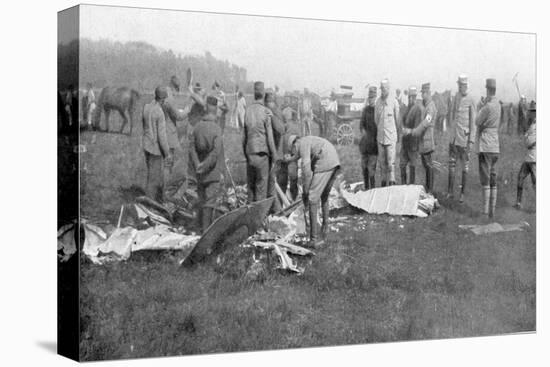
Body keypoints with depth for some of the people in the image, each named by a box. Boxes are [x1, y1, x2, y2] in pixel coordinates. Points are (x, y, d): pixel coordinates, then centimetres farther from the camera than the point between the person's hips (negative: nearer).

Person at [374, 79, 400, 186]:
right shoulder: (377, 101, 4)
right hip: (380, 136, 4)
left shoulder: (394, 102, -7)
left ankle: (392, 181, 1)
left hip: (391, 136, -4)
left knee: (391, 161, -5)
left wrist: (397, 135, 10)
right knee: (382, 160, 9)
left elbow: (397, 119, 4)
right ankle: (384, 180, 19)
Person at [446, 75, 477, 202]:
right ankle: (450, 191, 13)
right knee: (452, 165, 7)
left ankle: (462, 193, 10)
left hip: (464, 139, -5)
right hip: (453, 138, 5)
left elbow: (473, 122, -9)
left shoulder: (471, 101, -8)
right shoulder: (454, 98, 8)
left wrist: (471, 140, -12)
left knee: (465, 167, 3)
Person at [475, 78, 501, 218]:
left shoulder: (488, 106, -15)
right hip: (495, 147, 8)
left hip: (485, 147, -8)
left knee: (485, 179, -7)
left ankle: (485, 209, -9)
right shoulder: (498, 105, 10)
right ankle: (492, 210, 12)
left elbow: (477, 122, -6)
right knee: (493, 179, 9)